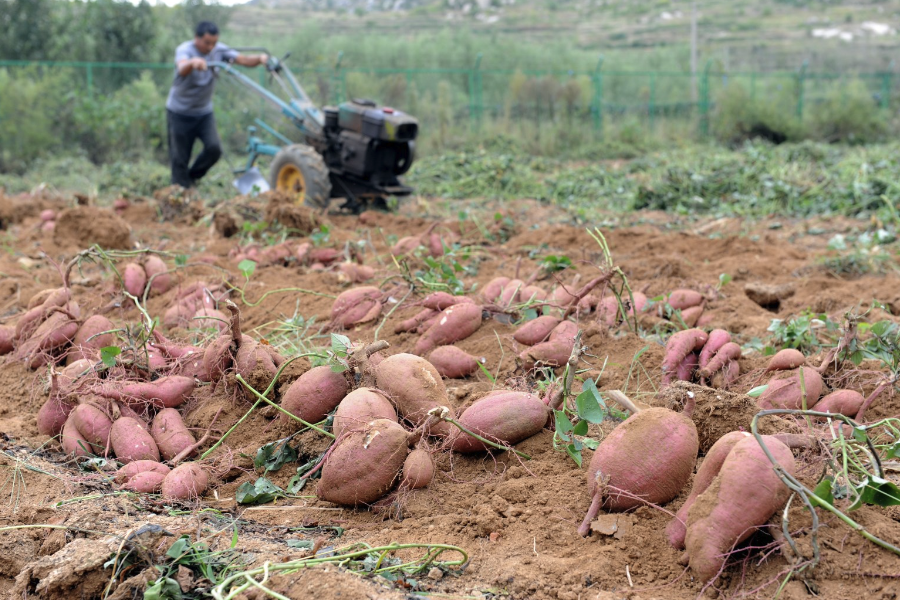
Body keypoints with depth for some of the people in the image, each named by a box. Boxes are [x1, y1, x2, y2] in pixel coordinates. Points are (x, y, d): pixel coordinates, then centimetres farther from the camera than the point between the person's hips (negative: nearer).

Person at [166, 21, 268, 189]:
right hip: (180, 113, -4)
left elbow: (243, 59, -17)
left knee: (214, 148, -12)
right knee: (180, 157, -1)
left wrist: (259, 59, -39)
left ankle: (193, 176, 12)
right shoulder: (184, 50, -20)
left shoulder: (219, 50, -6)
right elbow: (182, 69, -43)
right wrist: (193, 62, -66)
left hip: (204, 112, 4)